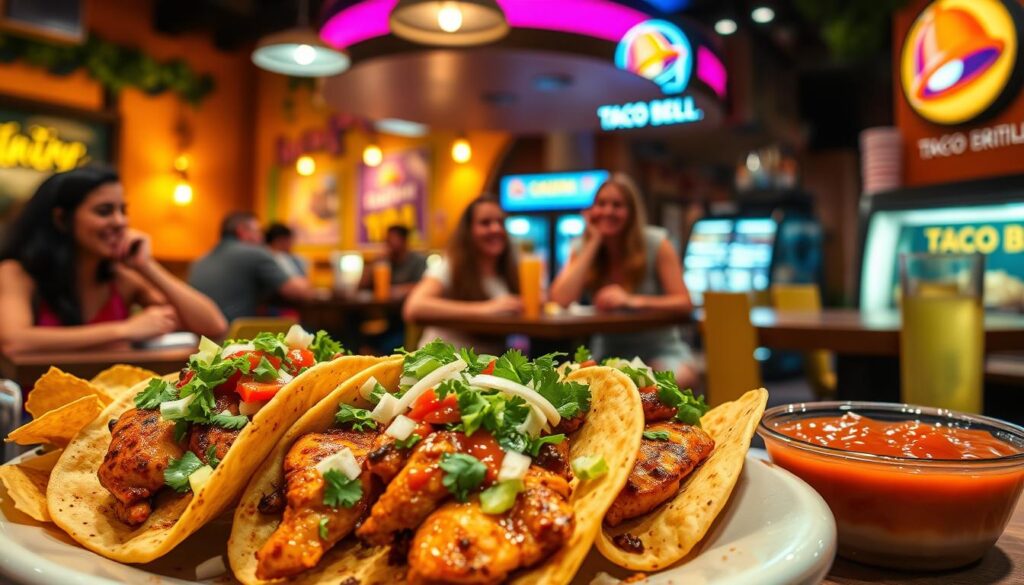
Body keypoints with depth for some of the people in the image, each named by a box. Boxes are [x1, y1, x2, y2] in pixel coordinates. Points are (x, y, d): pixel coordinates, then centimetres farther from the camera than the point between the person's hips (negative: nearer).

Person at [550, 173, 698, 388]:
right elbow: (560, 300, -17)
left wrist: (632, 301, -27)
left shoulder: (655, 243, -5)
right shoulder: (582, 249, 1)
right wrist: (594, 241, -13)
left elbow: (683, 302, -10)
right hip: (607, 352, 2)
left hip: (659, 348, -2)